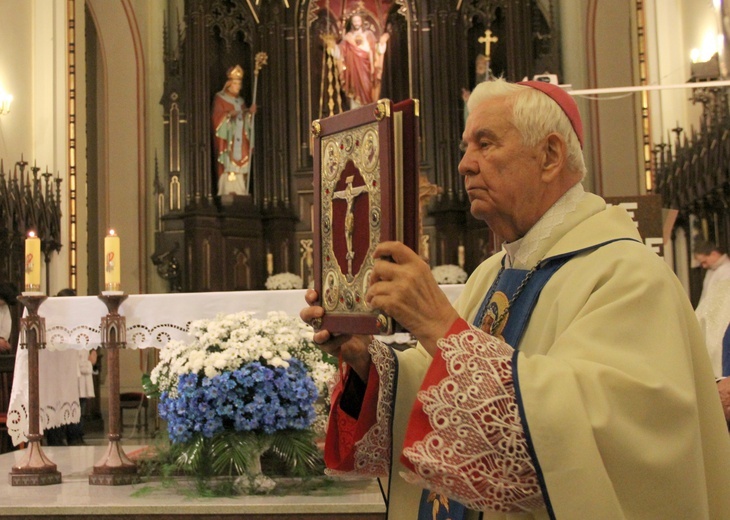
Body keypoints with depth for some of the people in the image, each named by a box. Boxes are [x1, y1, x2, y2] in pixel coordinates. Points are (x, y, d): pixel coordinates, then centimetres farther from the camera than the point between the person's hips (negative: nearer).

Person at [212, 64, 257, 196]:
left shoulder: (240, 101, 22)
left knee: (240, 169, -2)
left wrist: (250, 112, -2)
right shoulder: (220, 99, 3)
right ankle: (227, 193, -18)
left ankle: (240, 193, -3)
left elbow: (246, 121, 17)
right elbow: (217, 118, -7)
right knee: (228, 167, -15)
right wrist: (229, 115, -23)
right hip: (227, 143, -6)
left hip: (240, 143, 6)